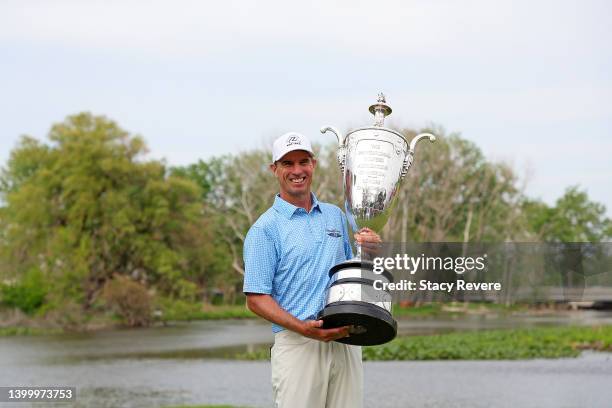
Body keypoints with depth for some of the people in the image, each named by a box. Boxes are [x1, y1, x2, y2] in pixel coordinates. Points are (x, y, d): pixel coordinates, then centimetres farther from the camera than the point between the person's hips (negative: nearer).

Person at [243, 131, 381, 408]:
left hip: (345, 340, 5)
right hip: (297, 344, -5)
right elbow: (256, 298, -7)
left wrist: (367, 249, 4)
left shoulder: (335, 215, 16)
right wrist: (303, 328, -20)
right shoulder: (265, 229, -2)